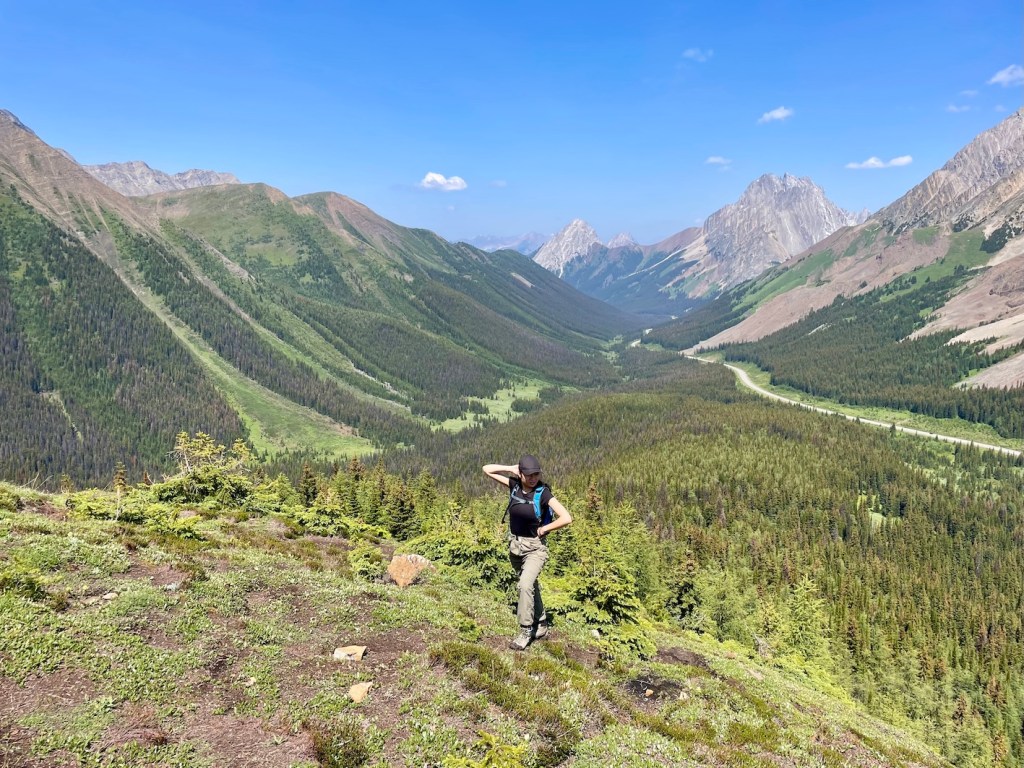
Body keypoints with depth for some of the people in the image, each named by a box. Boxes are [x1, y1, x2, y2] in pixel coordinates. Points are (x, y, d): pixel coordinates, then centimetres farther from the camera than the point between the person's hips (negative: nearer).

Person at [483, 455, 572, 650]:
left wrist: (543, 529, -15)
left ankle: (526, 631, -10)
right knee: (531, 586, 19)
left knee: (525, 584, -23)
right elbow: (487, 469, -2)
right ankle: (541, 624, 35)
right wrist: (511, 469, -12)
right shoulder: (514, 485, -7)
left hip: (534, 547, -5)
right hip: (514, 544, 5)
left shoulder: (543, 493, -19)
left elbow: (566, 518, -24)